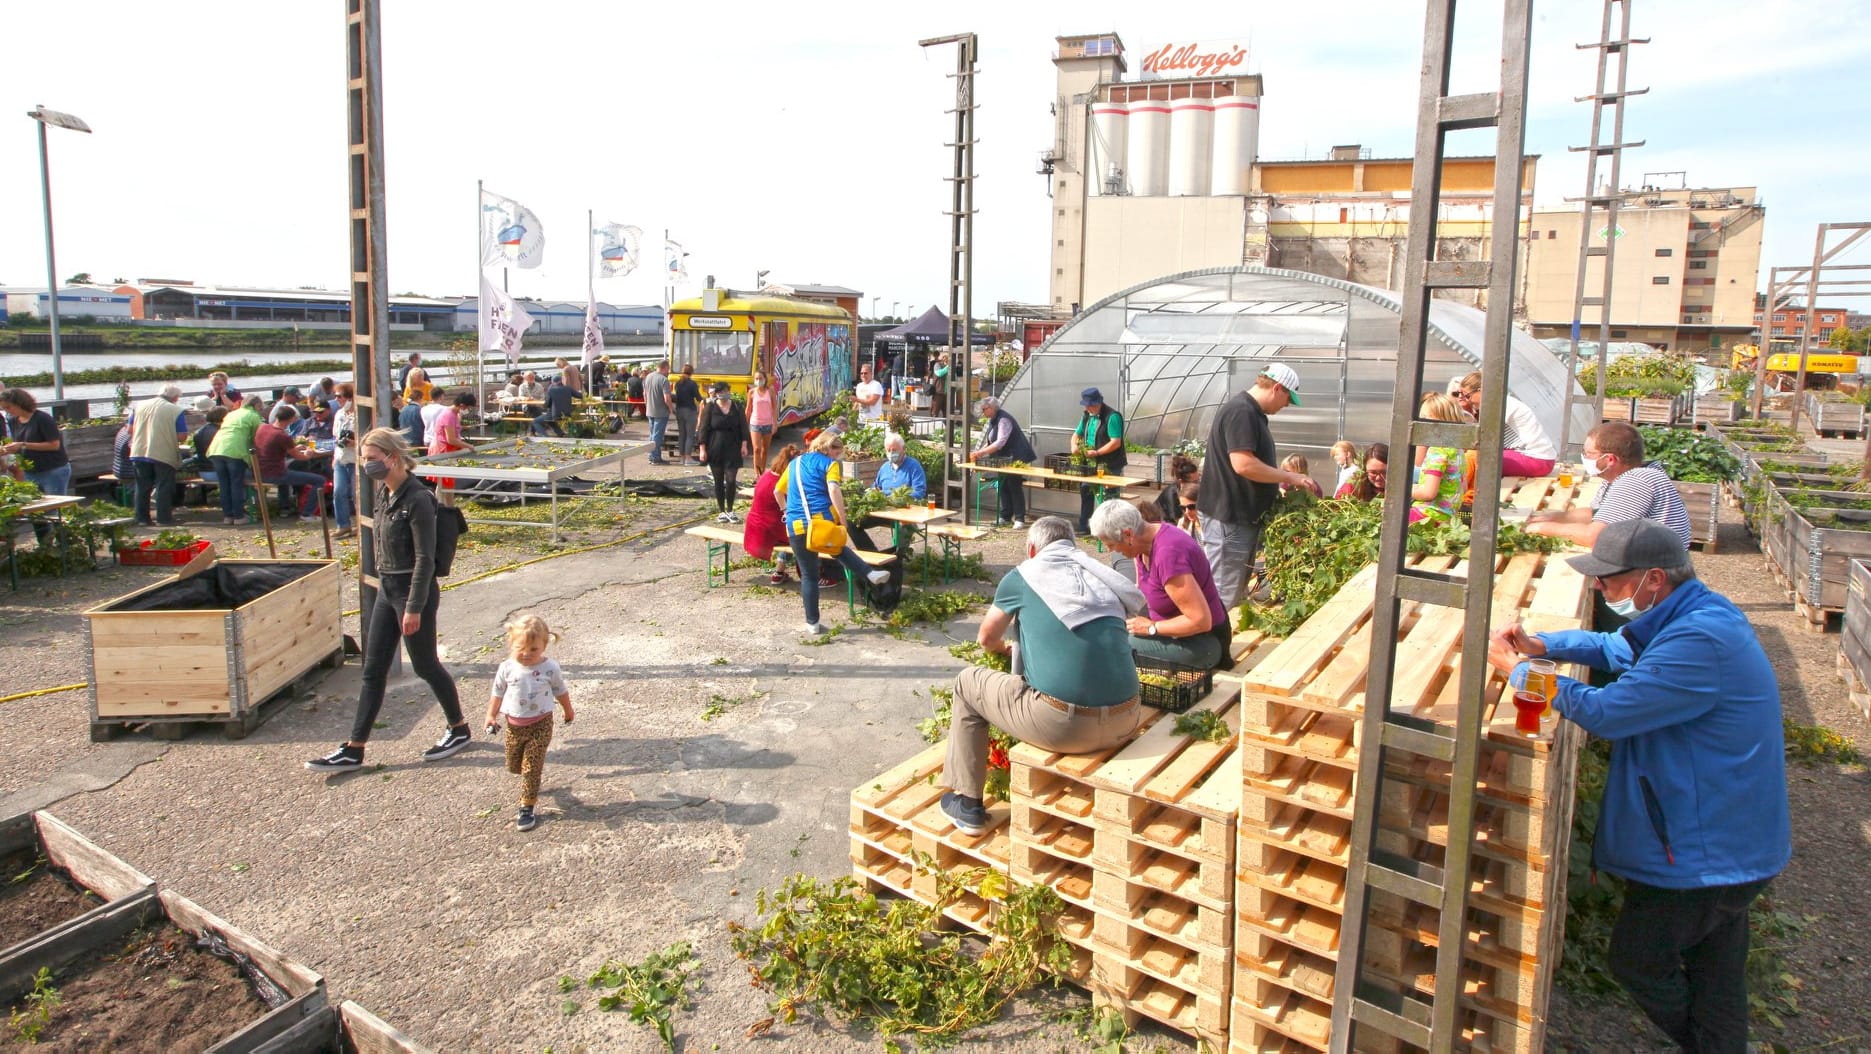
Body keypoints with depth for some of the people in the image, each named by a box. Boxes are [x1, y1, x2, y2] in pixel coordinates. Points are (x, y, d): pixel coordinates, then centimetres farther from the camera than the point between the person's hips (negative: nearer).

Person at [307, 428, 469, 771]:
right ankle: (353, 749, 15)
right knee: (373, 670, 9)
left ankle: (459, 729, 24)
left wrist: (414, 608, -20)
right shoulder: (384, 493, 7)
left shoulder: (417, 499, -19)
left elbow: (425, 559, -19)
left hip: (414, 591, -8)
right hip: (387, 589, 9)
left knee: (425, 665, 5)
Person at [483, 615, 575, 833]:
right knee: (513, 765, 18)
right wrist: (491, 716, 3)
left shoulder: (550, 668, -14)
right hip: (514, 724, 3)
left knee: (531, 768, -5)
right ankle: (530, 781, 49)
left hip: (540, 724, -3)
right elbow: (497, 693, 3)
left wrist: (568, 711, 14)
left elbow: (561, 691, 1)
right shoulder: (507, 668, -11)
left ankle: (527, 808, 4)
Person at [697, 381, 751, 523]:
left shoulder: (737, 407, 4)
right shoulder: (710, 407, -1)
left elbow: (743, 427, 7)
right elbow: (703, 428, -1)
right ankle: (721, 511, 16)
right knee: (718, 481, 6)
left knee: (731, 480, -5)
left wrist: (744, 444, -1)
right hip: (715, 449, -1)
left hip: (732, 449, 1)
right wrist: (702, 448, -6)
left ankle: (730, 510, 9)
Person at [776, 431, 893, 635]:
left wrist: (788, 512, 48)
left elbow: (778, 491, 30)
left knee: (808, 575, 11)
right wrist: (843, 523, -16)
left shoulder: (794, 463, 21)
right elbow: (834, 491, -15)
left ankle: (812, 623, 15)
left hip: (796, 527, 3)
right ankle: (869, 573, 17)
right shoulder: (829, 464, 4)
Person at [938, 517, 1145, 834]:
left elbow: (986, 638, 19)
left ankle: (967, 804, 23)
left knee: (968, 682, 20)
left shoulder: (1023, 575, 7)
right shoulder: (1101, 577, 17)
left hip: (1062, 725, -5)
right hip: (1125, 724, 5)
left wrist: (1004, 648, 43)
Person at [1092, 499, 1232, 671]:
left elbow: (1201, 621, -30)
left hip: (1202, 642, -10)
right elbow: (1142, 588, 13)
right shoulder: (1146, 539, -3)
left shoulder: (1169, 554, -31)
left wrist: (1151, 628, -20)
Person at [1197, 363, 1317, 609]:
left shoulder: (1253, 413, 16)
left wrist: (1280, 487, 15)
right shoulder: (1240, 411, -18)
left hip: (1245, 515, 11)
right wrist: (1289, 477, -17)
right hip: (1228, 517, -11)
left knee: (1237, 591, 17)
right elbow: (1243, 464, -26)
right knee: (1224, 597, -4)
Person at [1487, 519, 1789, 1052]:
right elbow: (1616, 648, 21)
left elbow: (1605, 712, -27)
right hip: (1730, 841, 10)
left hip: (1705, 849, -10)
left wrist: (1519, 672, -13)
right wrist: (1541, 644, 4)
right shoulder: (1700, 613, 4)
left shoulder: (1700, 642, -30)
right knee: (1715, 977, 21)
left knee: (1637, 961, 7)